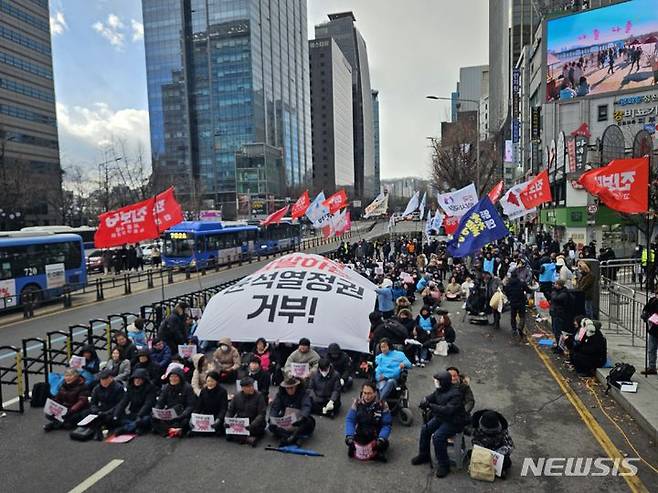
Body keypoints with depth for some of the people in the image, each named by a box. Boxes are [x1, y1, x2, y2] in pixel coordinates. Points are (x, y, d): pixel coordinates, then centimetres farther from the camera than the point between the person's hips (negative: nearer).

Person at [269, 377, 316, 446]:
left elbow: (306, 407, -24)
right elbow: (274, 407, -9)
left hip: (299, 420, -2)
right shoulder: (281, 394, 1)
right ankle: (294, 439, -41)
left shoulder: (304, 393, -8)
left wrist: (302, 417, -44)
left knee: (310, 422, -32)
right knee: (272, 425, -24)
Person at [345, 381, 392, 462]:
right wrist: (349, 435, -25)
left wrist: (382, 438, -28)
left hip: (376, 436, -1)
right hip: (360, 435, 1)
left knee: (384, 443, -28)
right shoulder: (357, 403, -10)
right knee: (348, 441, -22)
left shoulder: (382, 405, -14)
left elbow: (387, 424, -13)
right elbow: (349, 420, -10)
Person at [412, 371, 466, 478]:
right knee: (425, 429, 1)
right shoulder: (439, 390, 0)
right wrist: (425, 401, -15)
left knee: (437, 437, -24)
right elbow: (431, 397, 10)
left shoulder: (455, 394, -27)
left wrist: (431, 406, -37)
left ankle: (443, 465, -7)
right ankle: (424, 455, 22)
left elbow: (448, 410, -35)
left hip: (454, 422, -9)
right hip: (440, 417, 9)